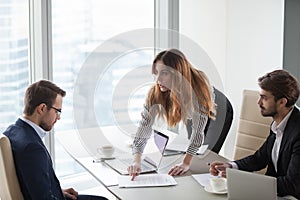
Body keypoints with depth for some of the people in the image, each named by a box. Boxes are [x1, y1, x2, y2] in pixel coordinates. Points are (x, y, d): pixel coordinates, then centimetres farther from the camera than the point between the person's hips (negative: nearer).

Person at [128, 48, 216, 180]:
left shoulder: (198, 86, -42)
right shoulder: (155, 93, -31)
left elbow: (198, 130, -38)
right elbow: (144, 126, -32)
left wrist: (186, 163, -40)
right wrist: (136, 161, -45)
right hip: (189, 116, 3)